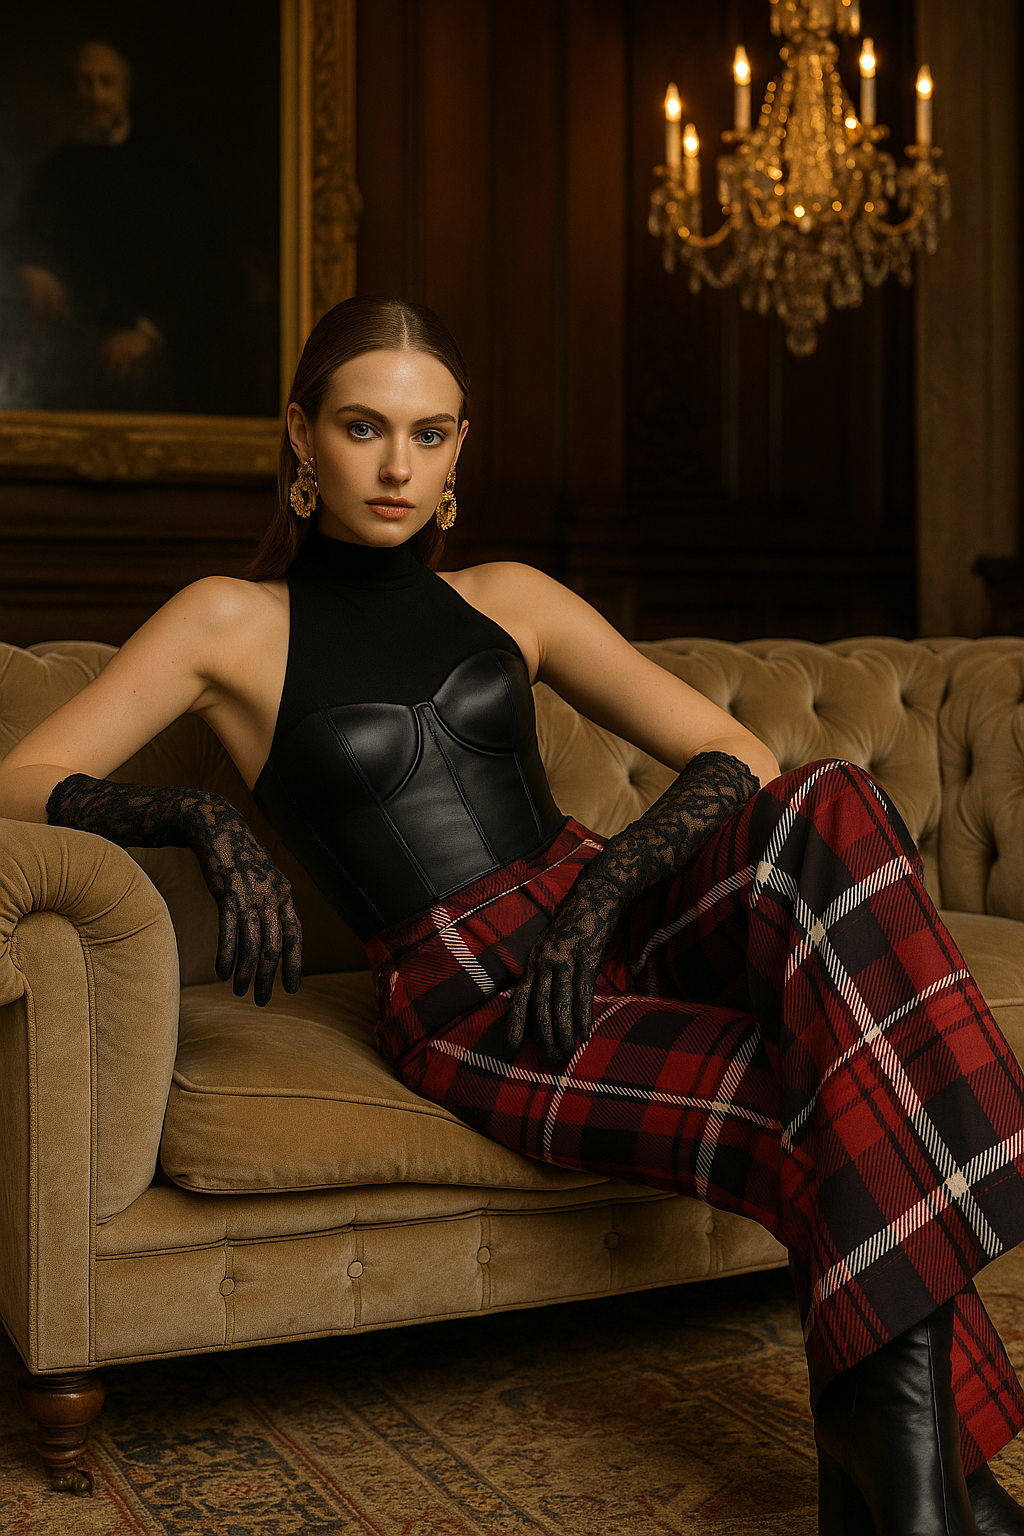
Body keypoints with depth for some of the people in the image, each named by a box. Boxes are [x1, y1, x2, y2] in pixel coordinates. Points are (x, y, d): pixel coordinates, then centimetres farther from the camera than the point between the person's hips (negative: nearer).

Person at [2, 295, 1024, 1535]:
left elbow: (738, 759, 8)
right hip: (468, 1014, -4)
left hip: (621, 933, 4)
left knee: (830, 812, -31)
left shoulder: (509, 600, 16)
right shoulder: (234, 624, 8)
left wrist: (600, 895, -12)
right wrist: (200, 818, -19)